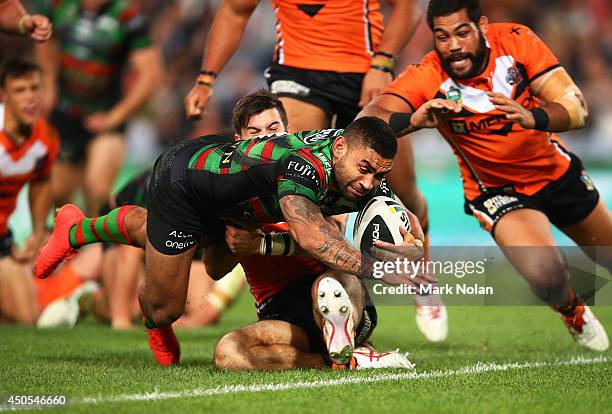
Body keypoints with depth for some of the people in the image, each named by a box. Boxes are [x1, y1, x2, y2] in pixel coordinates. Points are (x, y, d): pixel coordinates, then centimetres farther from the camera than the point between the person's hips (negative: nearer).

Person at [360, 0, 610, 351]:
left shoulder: (515, 40, -21)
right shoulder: (427, 77, -25)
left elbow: (577, 108, -24)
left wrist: (534, 118, -45)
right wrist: (413, 119, -56)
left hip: (556, 169, 3)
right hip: (497, 190, -3)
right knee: (546, 275, -25)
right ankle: (574, 314, 12)